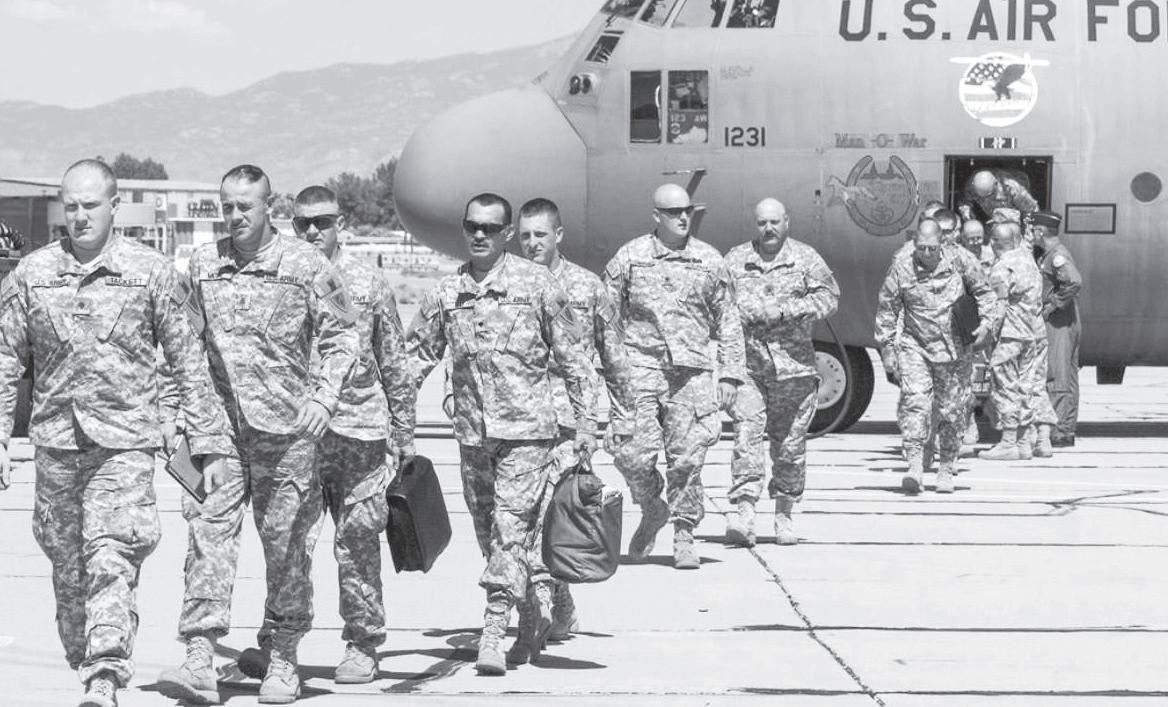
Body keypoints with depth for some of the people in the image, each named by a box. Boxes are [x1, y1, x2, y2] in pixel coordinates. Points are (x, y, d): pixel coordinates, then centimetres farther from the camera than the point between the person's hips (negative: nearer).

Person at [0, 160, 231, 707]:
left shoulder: (150, 272, 1)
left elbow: (187, 361, 5)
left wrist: (208, 440, 3)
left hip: (126, 440, -3)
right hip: (56, 441, 3)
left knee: (111, 560, -16)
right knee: (68, 570, 9)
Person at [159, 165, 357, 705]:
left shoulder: (306, 265, -1)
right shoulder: (203, 264, 8)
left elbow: (340, 335, 2)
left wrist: (324, 396, -10)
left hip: (287, 424, -2)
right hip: (219, 423, 2)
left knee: (286, 540, 5)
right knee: (208, 529, -9)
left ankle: (283, 659, 17)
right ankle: (199, 660, -13)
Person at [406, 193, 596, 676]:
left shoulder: (536, 284, -3)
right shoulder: (445, 293, 7)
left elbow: (571, 360, 1)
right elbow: (417, 356, 12)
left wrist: (585, 424, 0)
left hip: (527, 426, -4)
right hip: (472, 432, 5)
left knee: (512, 528, -11)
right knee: (488, 532, 11)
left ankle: (494, 633, -14)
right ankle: (537, 603, 31)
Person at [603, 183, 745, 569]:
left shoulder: (709, 261, 8)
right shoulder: (629, 258, 4)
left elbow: (728, 322, 13)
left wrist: (730, 374, 6)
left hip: (692, 371, 1)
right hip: (640, 367, -1)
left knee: (687, 458, -2)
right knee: (632, 454, -9)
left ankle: (683, 534, 12)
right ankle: (652, 510, 20)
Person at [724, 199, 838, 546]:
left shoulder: (805, 258, 6)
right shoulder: (734, 261, 10)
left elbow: (829, 296, -4)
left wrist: (787, 309, -14)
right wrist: (742, 313, -12)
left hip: (793, 363, 0)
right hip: (747, 362, 0)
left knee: (790, 442, 6)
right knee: (746, 433, -13)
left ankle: (784, 513, 18)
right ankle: (745, 511, -19)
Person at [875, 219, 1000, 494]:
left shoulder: (958, 261, -2)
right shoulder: (901, 269, -5)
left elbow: (984, 291, 10)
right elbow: (886, 312, 3)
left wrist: (986, 322, -5)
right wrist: (887, 351, 2)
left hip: (953, 350, 1)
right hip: (914, 346, -1)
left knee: (951, 409, 6)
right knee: (914, 400, -20)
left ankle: (946, 469, 20)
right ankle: (914, 465, -24)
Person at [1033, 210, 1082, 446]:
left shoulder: (1058, 255, -15)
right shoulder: (1048, 255, 16)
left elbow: (1075, 282, -29)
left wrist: (1054, 304, -21)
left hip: (1059, 322, -10)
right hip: (1059, 323, 10)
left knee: (1057, 377, -9)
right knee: (1068, 378, 11)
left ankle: (1060, 433, -10)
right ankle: (1067, 430, 15)